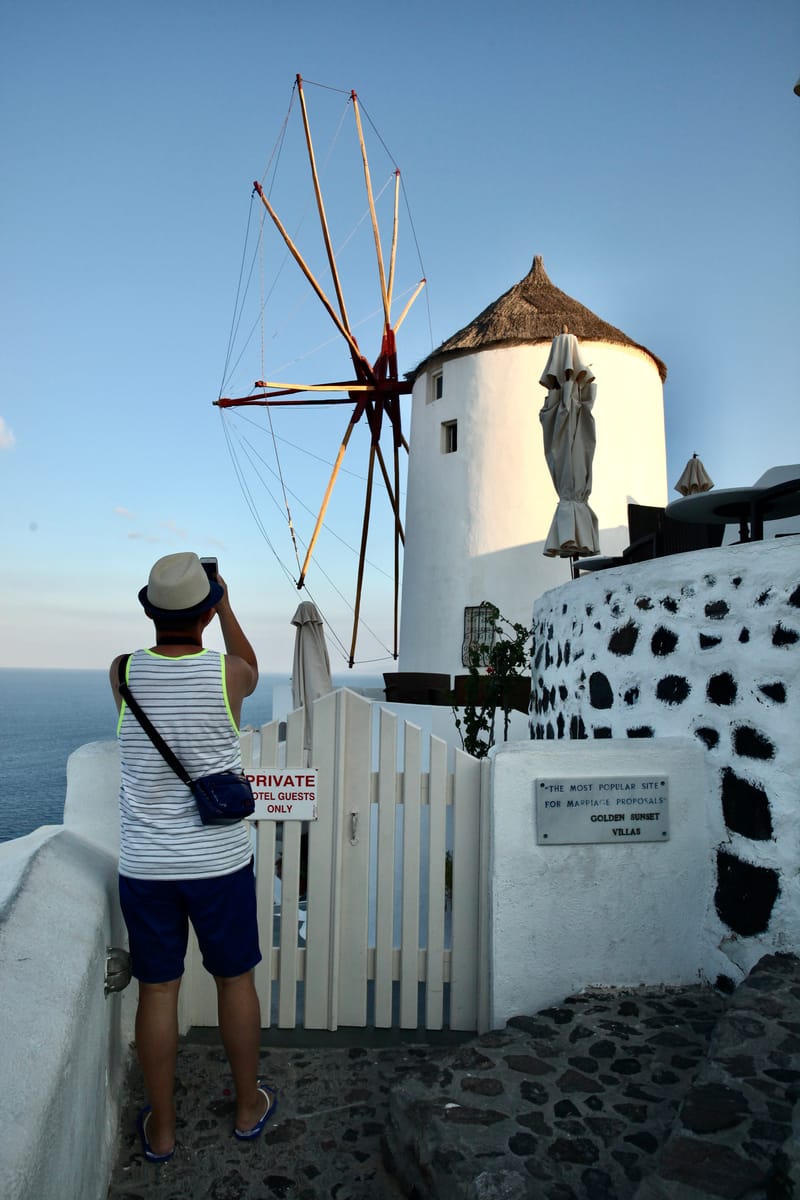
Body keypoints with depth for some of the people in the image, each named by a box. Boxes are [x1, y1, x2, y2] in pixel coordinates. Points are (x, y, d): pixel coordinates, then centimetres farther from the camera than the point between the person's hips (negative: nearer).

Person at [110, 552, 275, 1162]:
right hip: (221, 859, -1)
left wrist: (166, 607, 16)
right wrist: (225, 604, 17)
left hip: (144, 864, 1)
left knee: (158, 990, 16)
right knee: (236, 979, 18)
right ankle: (249, 1105, 37)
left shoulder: (122, 672, -10)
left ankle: (161, 1128, 34)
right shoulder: (228, 672, -13)